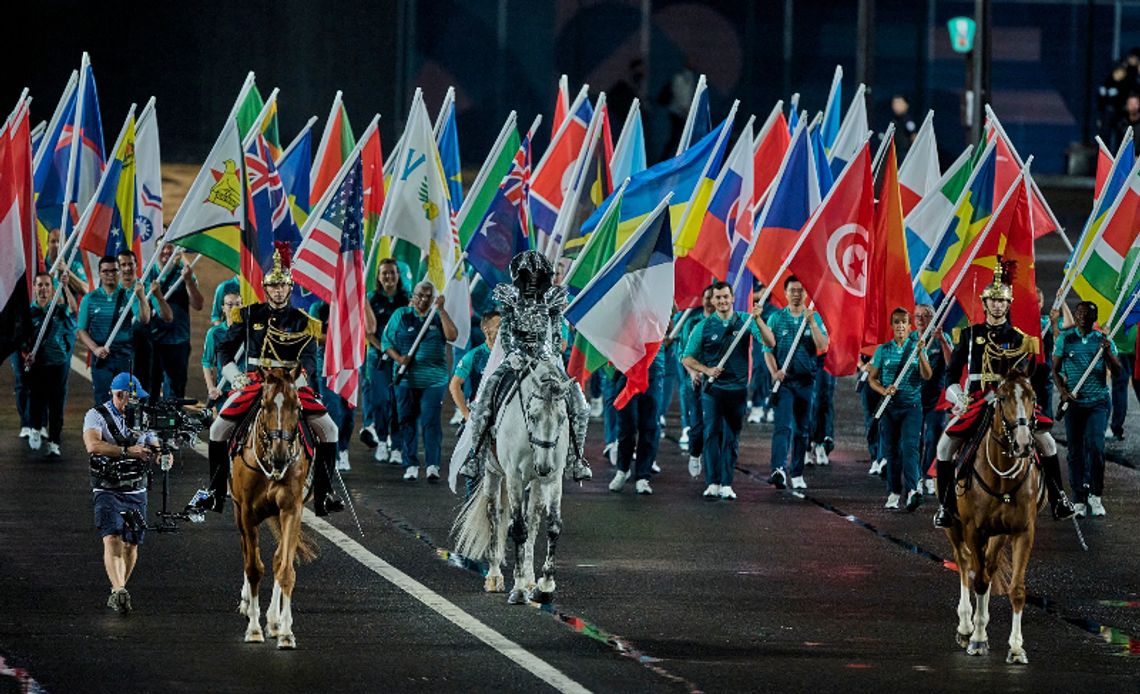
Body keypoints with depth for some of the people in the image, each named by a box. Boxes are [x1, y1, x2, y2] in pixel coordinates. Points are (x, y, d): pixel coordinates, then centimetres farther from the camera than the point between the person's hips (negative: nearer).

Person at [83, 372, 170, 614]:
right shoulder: (96, 416, -7)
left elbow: (155, 449, 12)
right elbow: (93, 445, -25)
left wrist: (163, 455, -14)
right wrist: (127, 451, -32)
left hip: (136, 493, 5)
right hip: (107, 491, -5)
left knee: (131, 545, 7)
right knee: (112, 539, -20)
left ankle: (118, 593, 23)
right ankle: (119, 591, -33)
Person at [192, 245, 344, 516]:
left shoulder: (302, 322, 3)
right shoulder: (249, 316, 5)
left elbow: (309, 360, -3)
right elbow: (225, 349, 10)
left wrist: (296, 381, -22)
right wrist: (234, 375, -7)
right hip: (254, 382, 0)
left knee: (328, 429, -15)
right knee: (218, 430, -12)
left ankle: (323, 495, -6)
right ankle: (215, 492, 3)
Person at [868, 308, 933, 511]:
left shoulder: (916, 347, 2)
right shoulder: (883, 350, 8)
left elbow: (927, 376, -8)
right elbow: (872, 378, 11)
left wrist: (920, 353, -21)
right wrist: (883, 391, -9)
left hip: (912, 405, -3)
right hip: (889, 406, 3)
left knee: (909, 447, -17)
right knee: (891, 450, 6)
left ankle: (913, 489, -27)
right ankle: (893, 493, 14)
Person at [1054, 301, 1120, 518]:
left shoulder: (1103, 339, 4)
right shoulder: (1065, 339, 5)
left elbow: (1117, 372, 1)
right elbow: (1055, 370, 9)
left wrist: (1108, 351, -16)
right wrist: (1063, 391, -7)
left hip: (1097, 401, -1)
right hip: (1073, 402, 1)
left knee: (1095, 445, -14)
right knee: (1075, 450, 2)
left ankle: (1095, 495, -1)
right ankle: (1079, 499, 8)